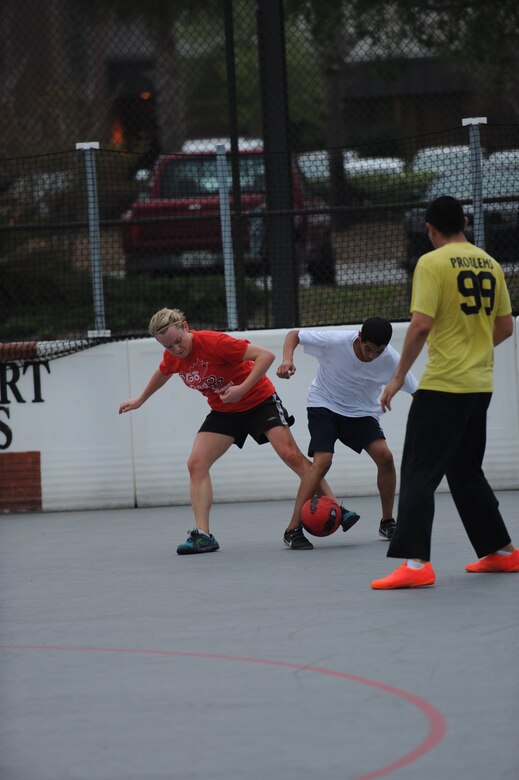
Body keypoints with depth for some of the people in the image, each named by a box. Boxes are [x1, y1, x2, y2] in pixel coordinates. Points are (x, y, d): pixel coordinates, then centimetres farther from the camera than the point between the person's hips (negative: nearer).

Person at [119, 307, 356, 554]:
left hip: (259, 401, -6)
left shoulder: (213, 342, -29)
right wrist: (140, 400, 32)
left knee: (291, 455, -18)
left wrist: (242, 388, -36)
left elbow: (266, 355, -28)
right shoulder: (172, 357, -8)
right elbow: (163, 373, 20)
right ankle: (202, 535, -10)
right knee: (196, 464, -9)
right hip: (223, 411, 6)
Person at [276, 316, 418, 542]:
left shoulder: (391, 360, -21)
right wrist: (288, 359, -32)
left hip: (362, 413, 3)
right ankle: (293, 529, -21)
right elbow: (294, 335, -14)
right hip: (324, 405, -2)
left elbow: (416, 392, -10)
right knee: (322, 460, -23)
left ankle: (387, 523, 2)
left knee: (384, 456, -17)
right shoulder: (335, 341, -27)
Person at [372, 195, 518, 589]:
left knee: (418, 474, -6)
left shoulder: (432, 263, -10)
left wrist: (399, 377, -10)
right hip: (480, 385, 7)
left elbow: (421, 324, -18)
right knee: (467, 472, 21)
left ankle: (415, 563, -17)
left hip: (442, 385, -7)